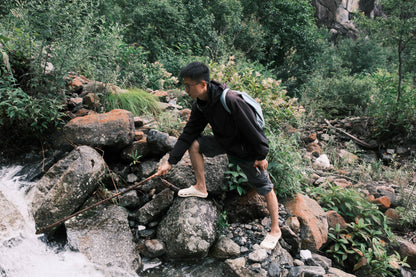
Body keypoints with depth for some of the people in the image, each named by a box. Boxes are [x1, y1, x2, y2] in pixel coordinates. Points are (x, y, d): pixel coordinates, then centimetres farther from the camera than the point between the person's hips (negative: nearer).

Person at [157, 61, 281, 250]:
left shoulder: (230, 100, -32)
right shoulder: (199, 106, -6)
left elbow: (252, 128, -26)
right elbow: (188, 133, -2)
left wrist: (261, 156, -18)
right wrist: (170, 162, -4)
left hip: (247, 150, -7)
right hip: (224, 143, 7)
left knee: (266, 189, 1)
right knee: (194, 144, -3)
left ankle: (275, 230, 20)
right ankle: (201, 187, 12)